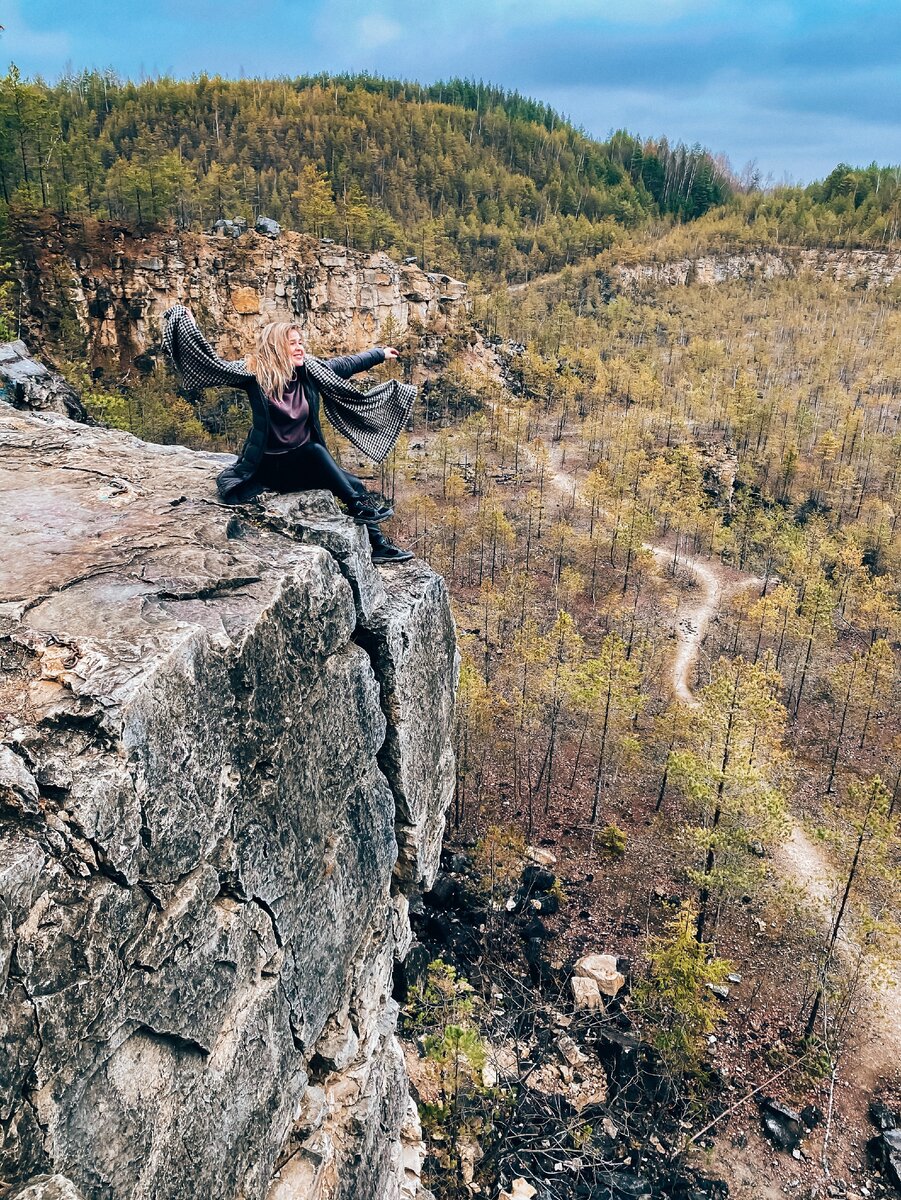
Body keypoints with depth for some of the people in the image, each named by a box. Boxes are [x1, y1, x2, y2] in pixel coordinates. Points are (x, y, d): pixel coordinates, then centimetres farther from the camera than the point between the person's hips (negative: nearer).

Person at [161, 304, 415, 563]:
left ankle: (378, 546, 1)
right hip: (271, 465, -5)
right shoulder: (254, 373, -10)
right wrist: (187, 323, -20)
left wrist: (380, 353, 21)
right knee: (315, 450, -32)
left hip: (307, 462, 5)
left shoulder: (310, 370, 2)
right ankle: (359, 508, -25)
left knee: (355, 485, -8)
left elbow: (345, 364, 14)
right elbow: (214, 364, -14)